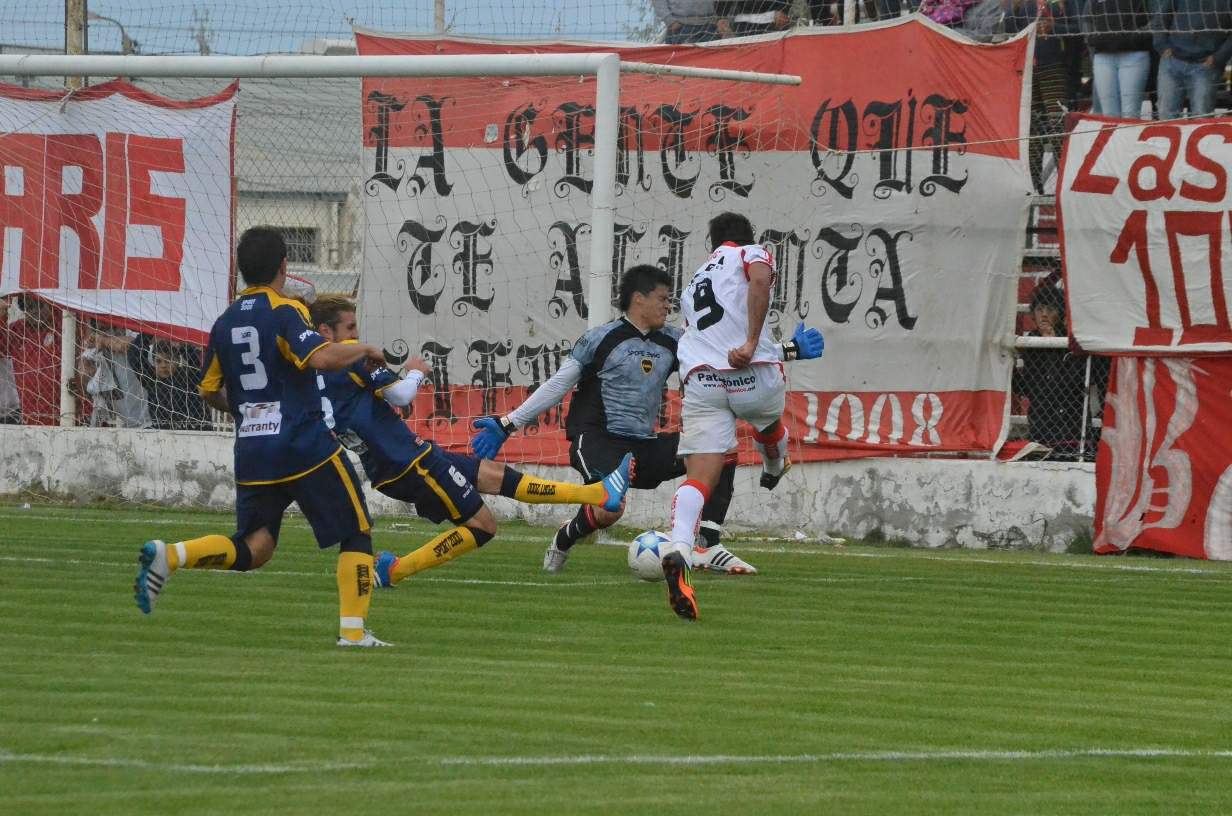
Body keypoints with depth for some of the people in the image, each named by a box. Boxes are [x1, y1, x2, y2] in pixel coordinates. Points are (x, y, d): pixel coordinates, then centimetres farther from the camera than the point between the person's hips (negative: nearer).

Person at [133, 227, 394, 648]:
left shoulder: (225, 322, 11)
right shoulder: (285, 312, -9)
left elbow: (210, 392, 17)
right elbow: (321, 357, -25)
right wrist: (364, 349, -7)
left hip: (251, 452, 6)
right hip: (305, 447, -6)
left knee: (251, 548, 11)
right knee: (357, 531, 7)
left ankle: (169, 555, -12)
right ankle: (353, 630, -1)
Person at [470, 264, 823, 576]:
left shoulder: (671, 342, 11)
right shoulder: (601, 339, -5)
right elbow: (557, 386, -2)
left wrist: (791, 350, 6)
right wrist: (506, 424, -6)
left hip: (645, 446, 6)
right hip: (597, 440, -6)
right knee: (609, 510, -34)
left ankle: (709, 548, -9)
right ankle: (563, 540, 2)